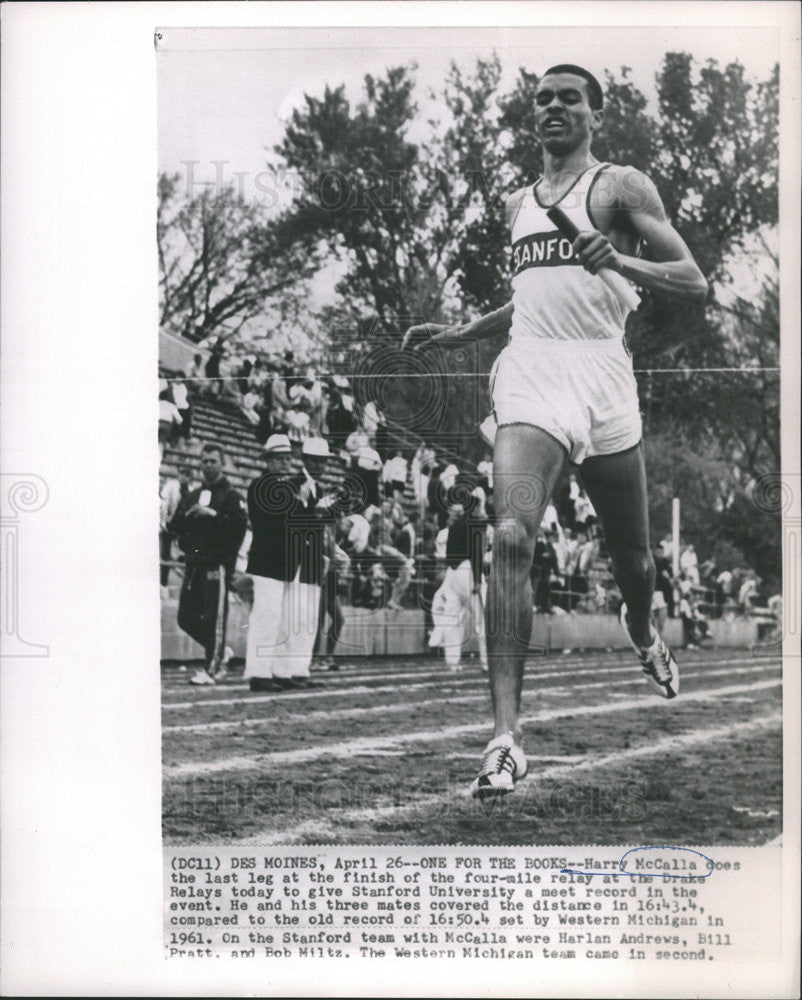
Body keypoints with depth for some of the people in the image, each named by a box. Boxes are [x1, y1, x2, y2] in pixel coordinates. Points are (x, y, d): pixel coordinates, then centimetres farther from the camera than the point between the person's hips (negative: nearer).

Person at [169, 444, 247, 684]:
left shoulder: (231, 496, 0)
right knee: (186, 617, 6)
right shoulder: (192, 496, 20)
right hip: (193, 563, 7)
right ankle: (220, 651, 25)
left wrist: (212, 515, -19)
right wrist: (188, 516, -4)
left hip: (218, 563, -7)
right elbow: (174, 526, 16)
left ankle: (211, 669, -3)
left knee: (215, 617, -8)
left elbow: (239, 525, -14)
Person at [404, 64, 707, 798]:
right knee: (512, 538, -22)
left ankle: (643, 636, 50)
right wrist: (459, 332, 23)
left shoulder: (621, 187, 5)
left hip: (601, 376, -2)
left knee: (632, 556, 12)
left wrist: (620, 261, -20)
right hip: (529, 375, 2)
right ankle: (506, 737, -25)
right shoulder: (518, 205, 21)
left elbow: (695, 285, -3)